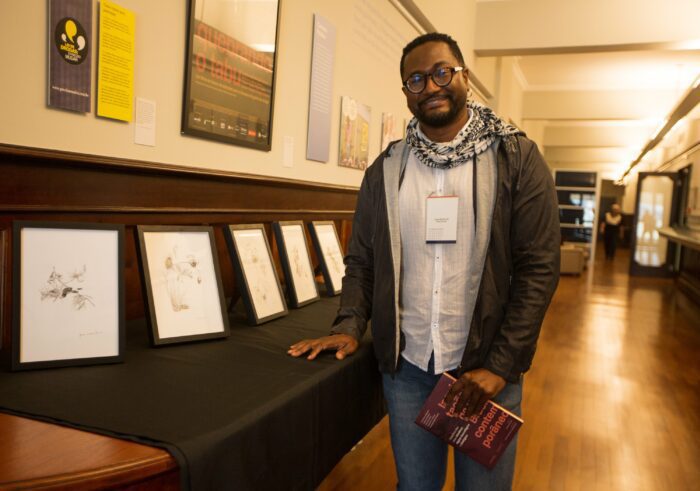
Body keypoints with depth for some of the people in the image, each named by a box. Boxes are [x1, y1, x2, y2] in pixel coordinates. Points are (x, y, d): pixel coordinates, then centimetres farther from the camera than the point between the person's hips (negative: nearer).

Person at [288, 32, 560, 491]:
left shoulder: (518, 159, -5)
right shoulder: (385, 170, 3)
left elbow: (539, 268, -9)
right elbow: (362, 259, 9)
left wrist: (501, 366, -13)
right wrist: (350, 327, -6)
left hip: (487, 369, -2)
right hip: (405, 366, 3)